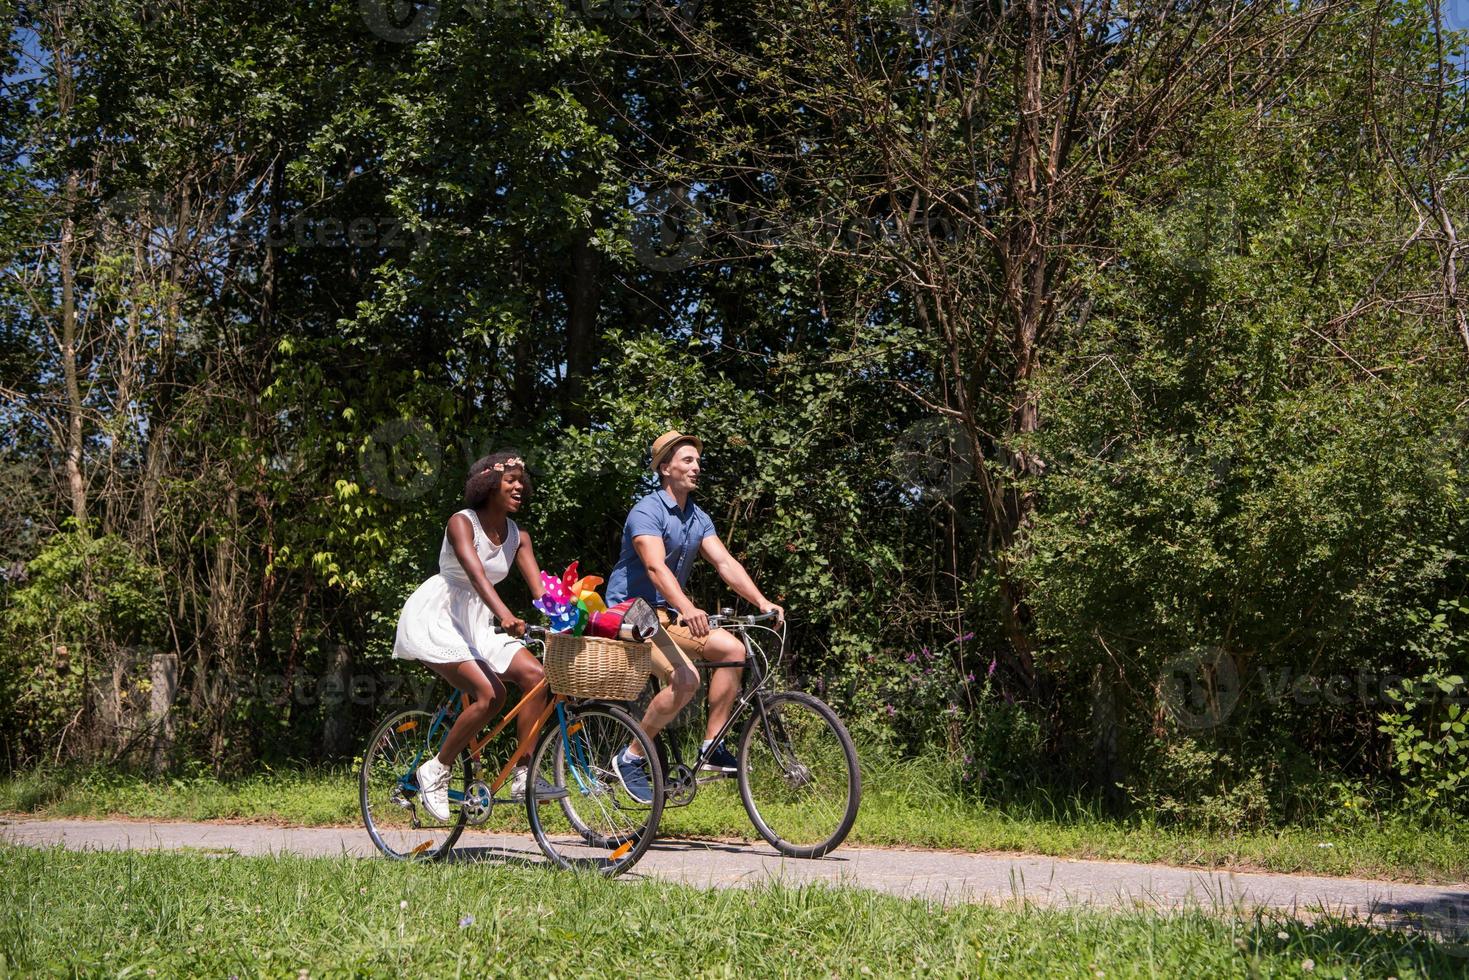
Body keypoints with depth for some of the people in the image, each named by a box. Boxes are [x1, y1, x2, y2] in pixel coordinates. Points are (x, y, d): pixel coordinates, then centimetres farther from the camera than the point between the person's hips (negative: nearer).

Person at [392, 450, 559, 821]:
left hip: (477, 623, 7)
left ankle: (522, 775, -9)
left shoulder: (517, 536, 5)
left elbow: (540, 588, -5)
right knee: (490, 694, -25)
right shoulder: (462, 522, -15)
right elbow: (475, 572, -32)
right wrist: (504, 614, -48)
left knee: (536, 675, -15)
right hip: (438, 619, -7)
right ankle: (435, 772, -7)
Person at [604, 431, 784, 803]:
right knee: (685, 678, -27)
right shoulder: (647, 512, -16)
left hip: (666, 615, 8)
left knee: (732, 648, -11)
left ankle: (711, 748, -5)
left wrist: (762, 601, -15)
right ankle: (631, 758, -10)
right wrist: (687, 608, -47)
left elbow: (725, 563, 0)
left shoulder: (698, 518, 10)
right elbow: (656, 567, -31)